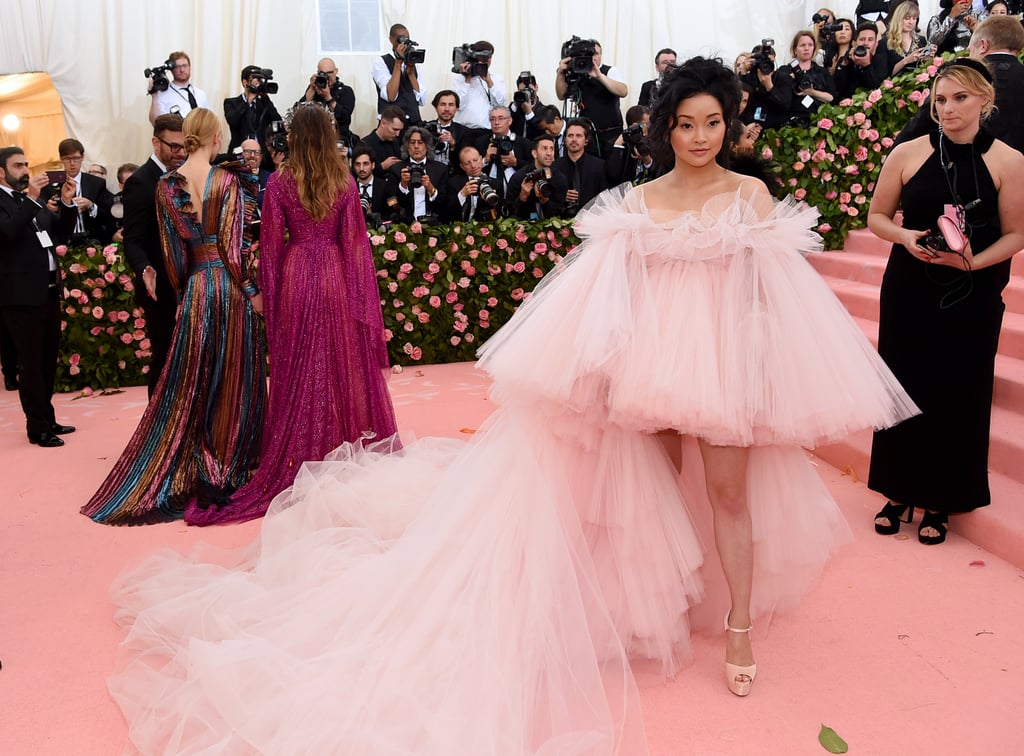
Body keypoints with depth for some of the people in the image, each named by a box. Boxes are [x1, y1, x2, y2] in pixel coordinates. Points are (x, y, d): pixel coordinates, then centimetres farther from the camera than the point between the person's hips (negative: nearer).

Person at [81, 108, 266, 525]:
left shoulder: (166, 186, 4)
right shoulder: (227, 180, -6)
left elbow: (172, 249, 5)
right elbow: (230, 244, -12)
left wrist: (182, 291, 15)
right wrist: (252, 291, -8)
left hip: (194, 288, 3)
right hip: (230, 285, -3)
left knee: (192, 382, 12)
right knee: (232, 378, 6)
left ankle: (193, 474, 20)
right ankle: (227, 471, 14)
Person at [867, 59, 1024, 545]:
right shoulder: (908, 154, -3)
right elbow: (877, 216, 6)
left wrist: (973, 262, -20)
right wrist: (906, 237, -14)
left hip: (971, 298, -1)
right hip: (909, 290, 1)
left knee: (957, 394, 6)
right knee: (905, 387, 7)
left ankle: (940, 502, 22)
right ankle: (900, 492, 24)